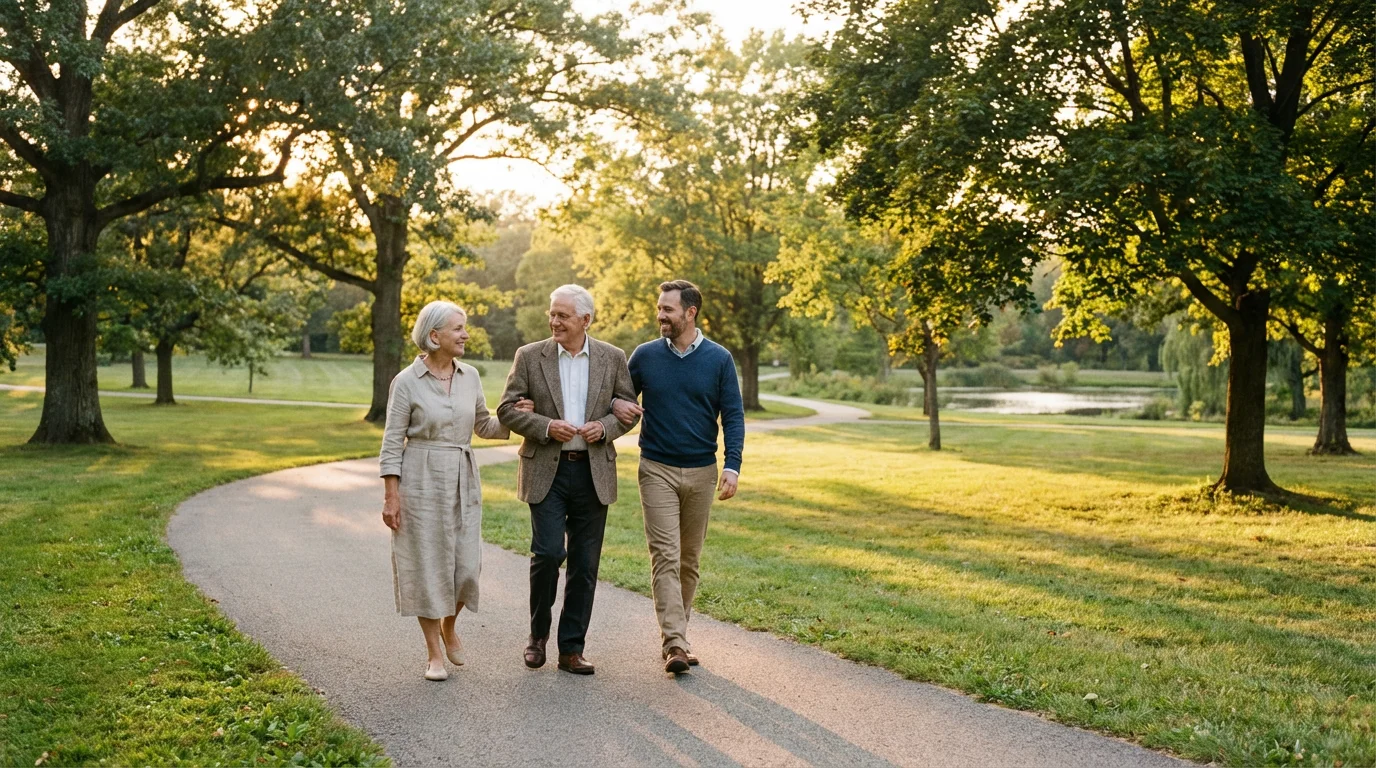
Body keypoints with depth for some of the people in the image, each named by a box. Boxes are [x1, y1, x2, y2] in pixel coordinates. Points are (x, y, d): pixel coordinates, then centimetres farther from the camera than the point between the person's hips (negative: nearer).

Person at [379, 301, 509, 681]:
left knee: (466, 564, 3)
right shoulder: (407, 382, -8)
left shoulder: (470, 376, 5)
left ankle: (449, 627, 32)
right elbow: (392, 442, -6)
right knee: (427, 564, 3)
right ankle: (435, 653, 16)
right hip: (421, 480, -4)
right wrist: (391, 496, -10)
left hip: (463, 481, 4)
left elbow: (483, 426, 16)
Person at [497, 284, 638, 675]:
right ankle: (538, 632, 13)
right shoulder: (530, 356, 1)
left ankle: (572, 649, 15)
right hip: (546, 471, -1)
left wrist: (604, 427, -11)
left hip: (593, 472, 2)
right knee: (548, 552, -12)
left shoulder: (613, 358, 4)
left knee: (585, 564, 4)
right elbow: (508, 409, 0)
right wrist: (546, 427, -15)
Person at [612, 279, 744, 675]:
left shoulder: (719, 359, -1)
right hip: (657, 470, -1)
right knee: (665, 556, -9)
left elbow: (733, 416, -1)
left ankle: (677, 635, 22)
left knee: (689, 559, 10)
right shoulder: (645, 355, 1)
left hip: (702, 472, 1)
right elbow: (621, 396, 13)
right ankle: (674, 644, -12)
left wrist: (732, 466, -12)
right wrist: (616, 404, -11)